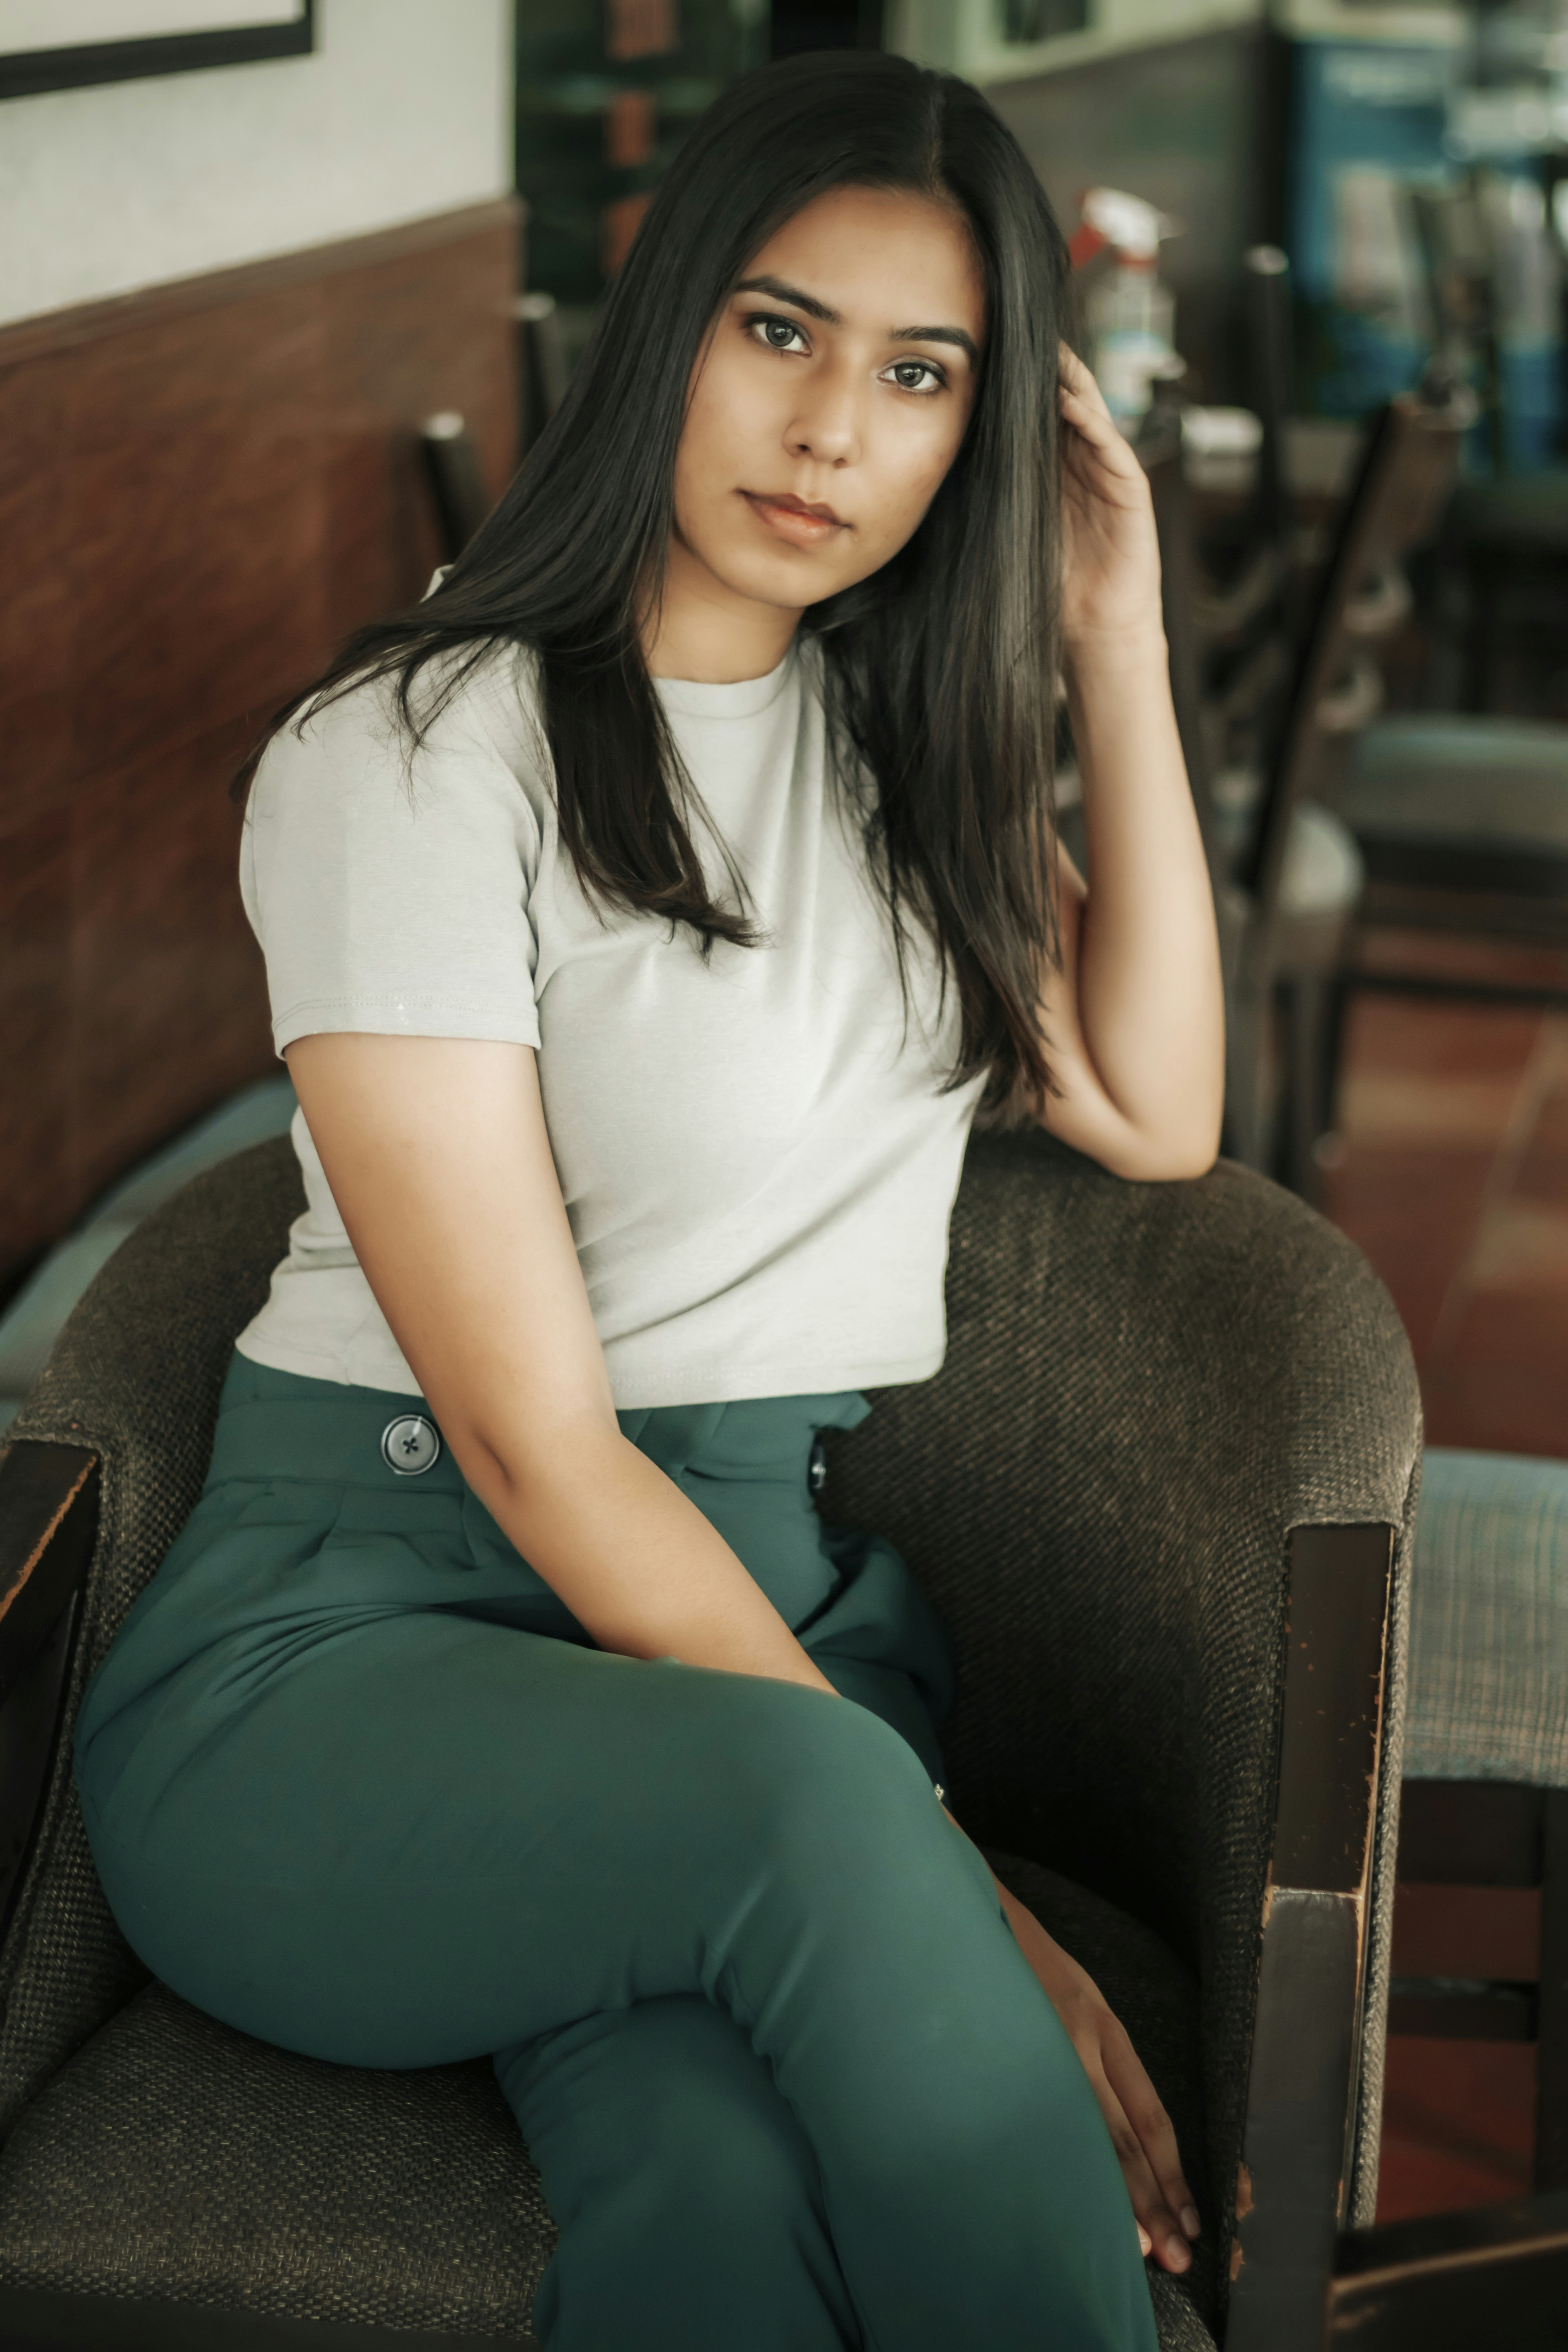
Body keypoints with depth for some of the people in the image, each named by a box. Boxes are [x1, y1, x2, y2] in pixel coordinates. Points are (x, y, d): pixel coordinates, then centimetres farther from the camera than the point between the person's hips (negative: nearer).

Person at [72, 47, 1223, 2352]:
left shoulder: (911, 734, 14)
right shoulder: (417, 755, -9)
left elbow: (1154, 1115, 13)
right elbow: (536, 1442, -14)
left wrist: (1118, 645, 7)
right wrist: (955, 1903, -20)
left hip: (799, 1605, 4)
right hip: (359, 1630, -4)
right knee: (799, 1808, -40)